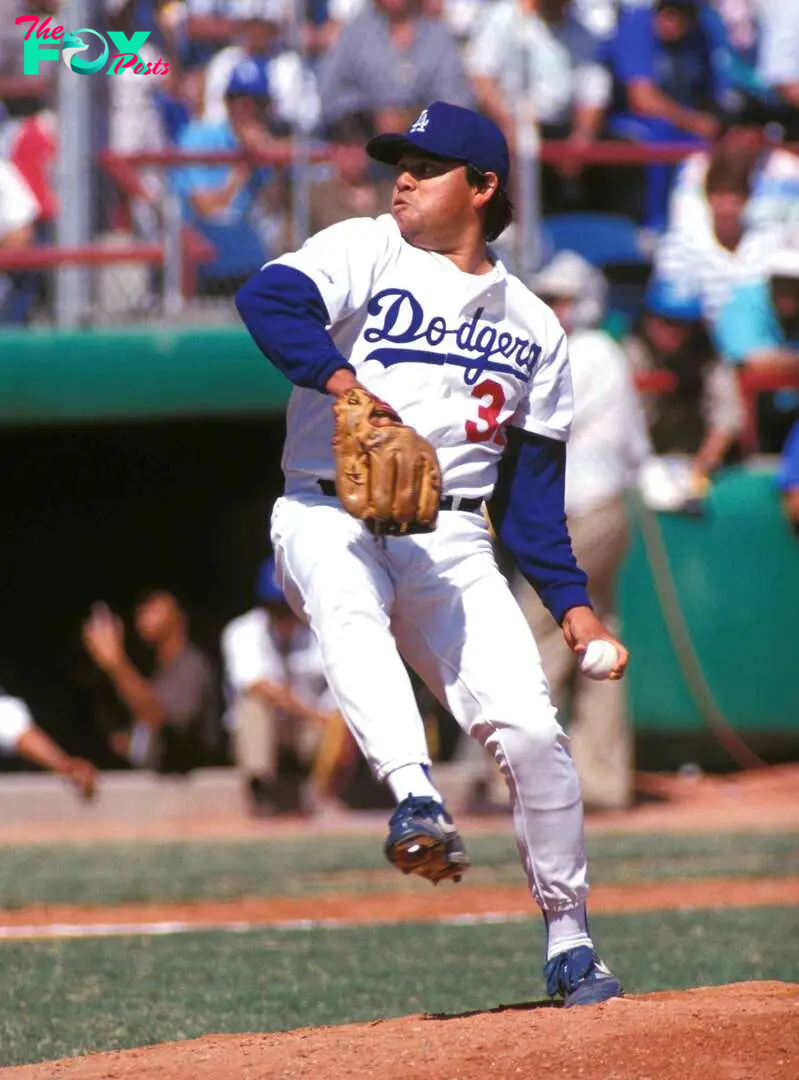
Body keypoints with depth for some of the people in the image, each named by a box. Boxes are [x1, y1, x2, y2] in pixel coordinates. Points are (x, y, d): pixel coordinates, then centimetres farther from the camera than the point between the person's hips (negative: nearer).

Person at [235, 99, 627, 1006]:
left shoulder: (532, 328, 18)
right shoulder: (365, 252, 7)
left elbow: (533, 488, 18)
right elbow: (267, 300, -14)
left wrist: (570, 600, 6)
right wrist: (342, 377, -30)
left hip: (451, 541, 3)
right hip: (328, 515, -3)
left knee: (528, 728, -11)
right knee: (348, 605, -38)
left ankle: (569, 941, 2)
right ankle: (415, 796, -54)